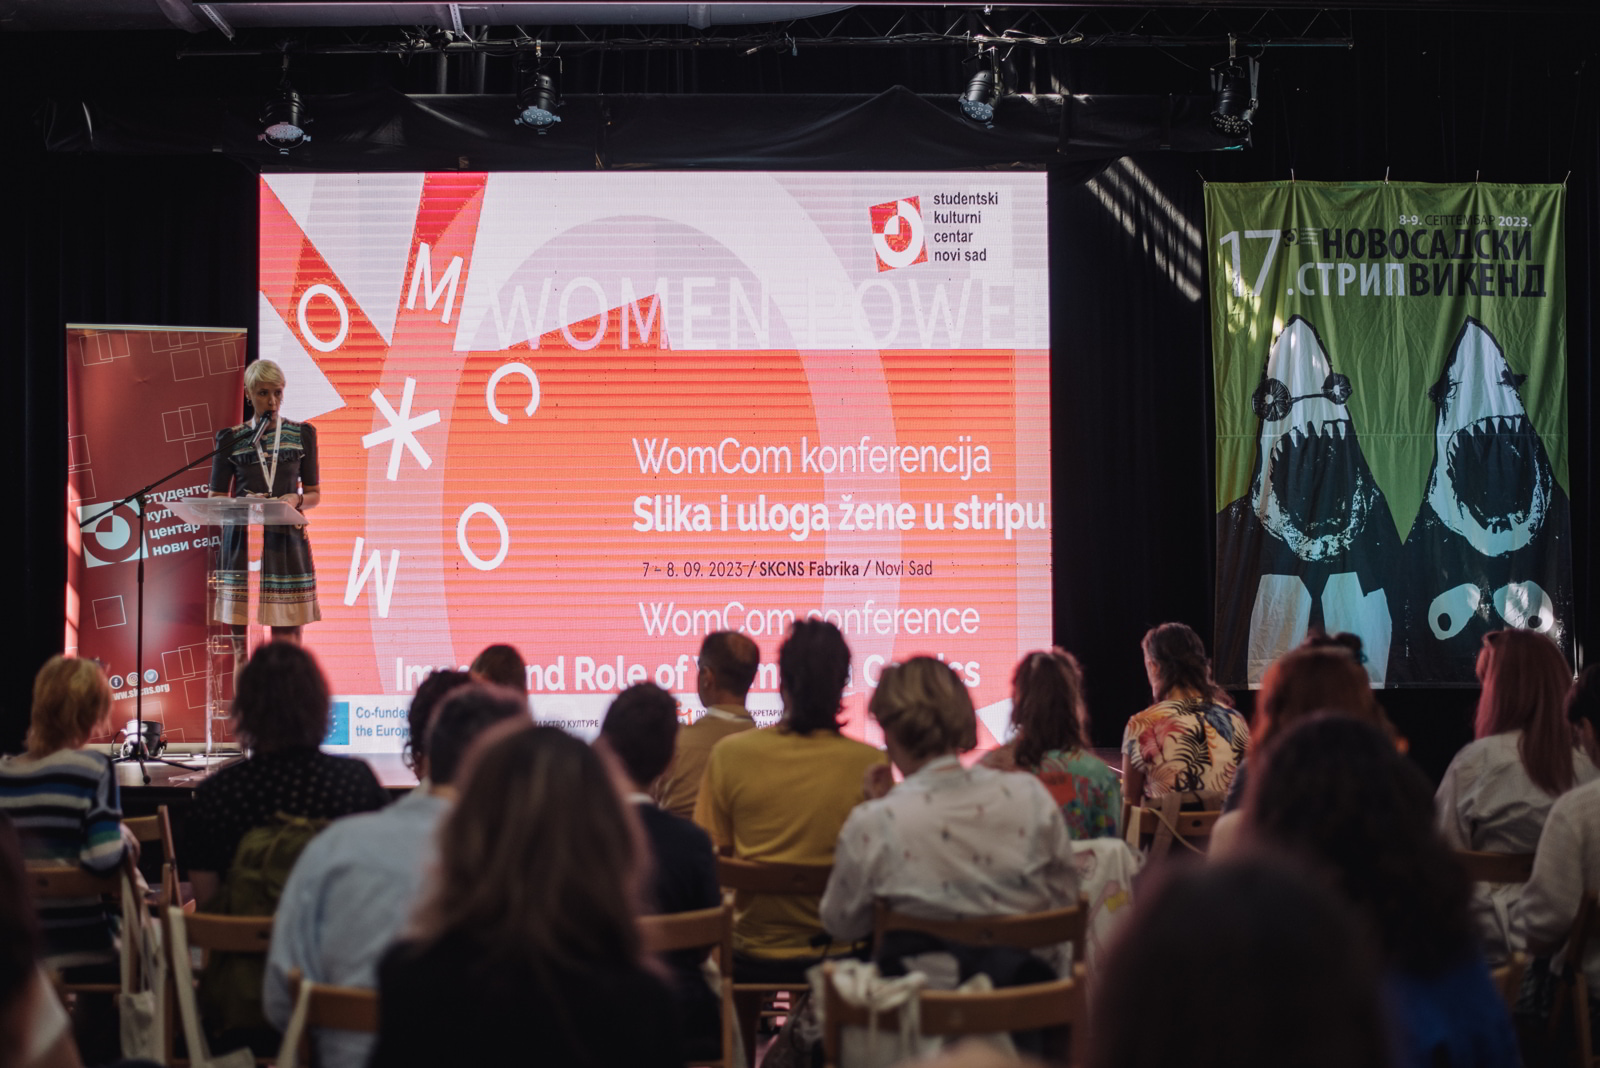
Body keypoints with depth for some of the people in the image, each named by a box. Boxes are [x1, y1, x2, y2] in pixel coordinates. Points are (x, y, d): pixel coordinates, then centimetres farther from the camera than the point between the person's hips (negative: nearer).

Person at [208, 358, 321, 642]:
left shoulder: (302, 434, 9)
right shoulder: (231, 438, 7)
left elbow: (314, 494, 11)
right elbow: (216, 499, 8)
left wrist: (296, 500, -11)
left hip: (286, 537, 0)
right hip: (242, 539, 0)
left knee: (287, 634, -4)